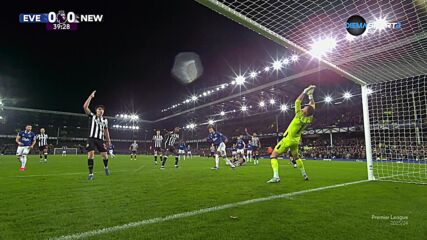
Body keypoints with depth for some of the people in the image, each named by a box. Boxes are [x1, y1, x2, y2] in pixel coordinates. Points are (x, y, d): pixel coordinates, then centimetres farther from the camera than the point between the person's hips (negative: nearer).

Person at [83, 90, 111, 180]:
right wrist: (91, 96, -12)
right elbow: (85, 107, -9)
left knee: (105, 155, -2)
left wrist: (108, 140, 11)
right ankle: (91, 174, -4)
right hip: (91, 138, -2)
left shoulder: (105, 120, 13)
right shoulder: (92, 116, 5)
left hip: (101, 139, 2)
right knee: (90, 154, -14)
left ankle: (106, 167, 29)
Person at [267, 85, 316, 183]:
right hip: (296, 140, 7)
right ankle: (304, 175, 33)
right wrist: (310, 95, 9)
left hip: (288, 139, -7)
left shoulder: (300, 115, -25)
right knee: (296, 157, 29)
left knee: (273, 156, -6)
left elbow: (297, 101, -19)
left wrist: (305, 91, -12)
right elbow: (313, 105, 7)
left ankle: (276, 177, -20)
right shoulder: (310, 119, -8)